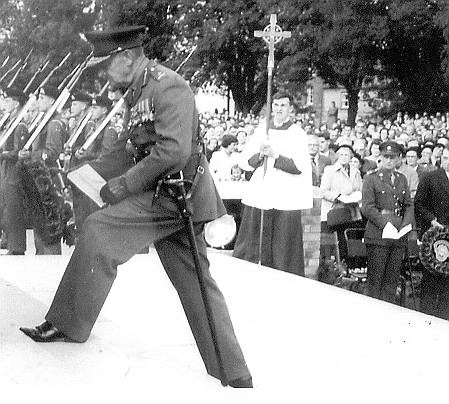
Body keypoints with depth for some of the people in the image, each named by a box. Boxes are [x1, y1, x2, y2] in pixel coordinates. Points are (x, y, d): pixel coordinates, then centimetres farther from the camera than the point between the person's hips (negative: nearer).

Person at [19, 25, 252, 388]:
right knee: (195, 283, 10)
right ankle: (235, 376, 14)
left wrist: (125, 184, -20)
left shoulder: (168, 86, -13)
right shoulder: (139, 92, 18)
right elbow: (127, 149, 24)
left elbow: (174, 149, -23)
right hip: (167, 197, 10)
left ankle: (67, 323, -7)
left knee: (99, 231, -15)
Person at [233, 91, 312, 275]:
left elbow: (300, 167, -8)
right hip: (259, 195, 3)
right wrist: (260, 155, -10)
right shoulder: (262, 129, 13)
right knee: (247, 249, 3)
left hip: (285, 199, -3)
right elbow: (245, 160, 10)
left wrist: (275, 155, -16)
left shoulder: (297, 133, 2)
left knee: (282, 251, -3)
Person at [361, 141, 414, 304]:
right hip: (377, 235, -5)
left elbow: (409, 205, 14)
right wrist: (385, 223, -15)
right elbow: (367, 208, -8)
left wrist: (405, 224, -3)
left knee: (392, 280, 7)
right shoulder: (370, 179, 0)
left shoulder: (402, 179, 17)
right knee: (374, 279, -3)